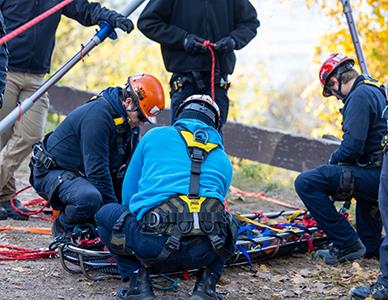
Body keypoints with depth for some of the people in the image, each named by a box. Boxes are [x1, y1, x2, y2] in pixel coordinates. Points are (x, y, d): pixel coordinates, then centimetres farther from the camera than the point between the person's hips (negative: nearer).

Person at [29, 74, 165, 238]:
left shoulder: (130, 123, 3)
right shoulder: (97, 116, -27)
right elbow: (97, 172, -29)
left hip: (81, 174, 9)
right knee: (89, 198, -37)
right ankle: (63, 228, -9)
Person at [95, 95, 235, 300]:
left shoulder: (154, 136, 21)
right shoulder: (223, 158, 26)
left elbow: (129, 190, 28)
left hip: (153, 244, -2)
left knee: (105, 215, 27)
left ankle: (139, 283, 11)